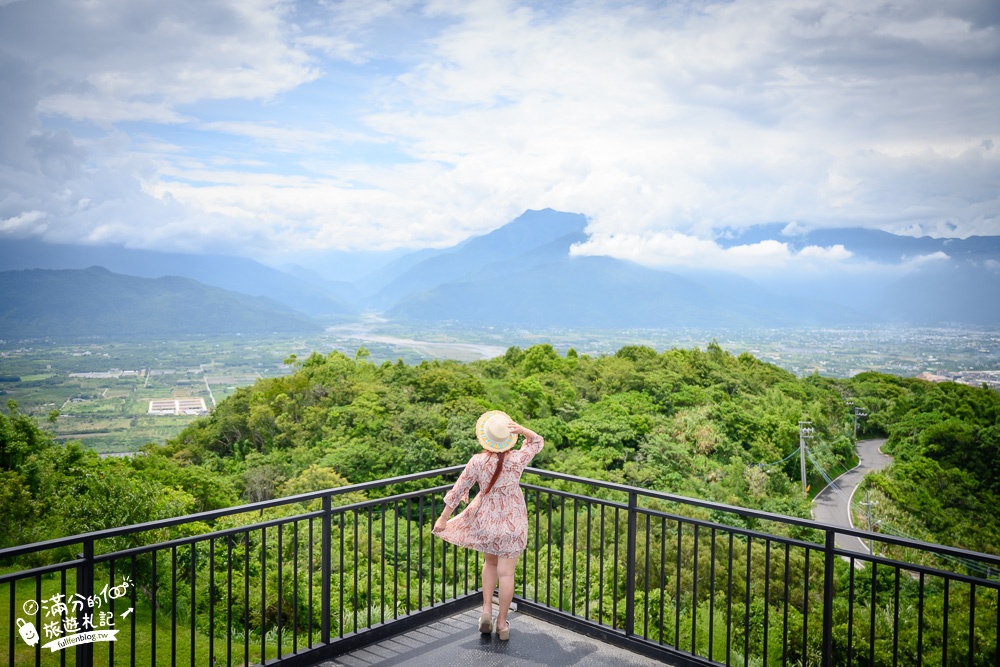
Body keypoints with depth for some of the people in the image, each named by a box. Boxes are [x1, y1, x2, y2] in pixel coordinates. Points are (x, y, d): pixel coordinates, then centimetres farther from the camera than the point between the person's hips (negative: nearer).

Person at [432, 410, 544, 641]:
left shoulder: (477, 461, -16)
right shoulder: (518, 459, -15)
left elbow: (458, 490, -8)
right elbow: (537, 441, 5)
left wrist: (443, 518, 2)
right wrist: (521, 429, -14)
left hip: (486, 520, 1)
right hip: (512, 522, -1)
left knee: (490, 563, 25)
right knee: (506, 572, 7)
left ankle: (487, 610, 17)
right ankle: (501, 622, 15)